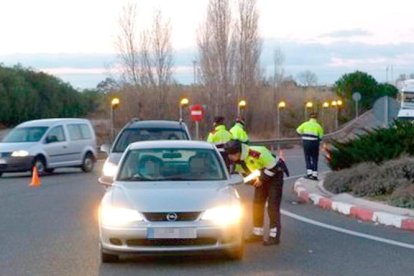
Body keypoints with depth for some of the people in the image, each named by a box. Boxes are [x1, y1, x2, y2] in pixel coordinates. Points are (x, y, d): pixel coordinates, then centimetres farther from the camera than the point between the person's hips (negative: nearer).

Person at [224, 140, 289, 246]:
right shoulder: (237, 160, -10)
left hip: (275, 175, -8)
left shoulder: (256, 153, -36)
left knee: (273, 205, -12)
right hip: (261, 178, 8)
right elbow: (244, 172, 9)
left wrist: (261, 179, -21)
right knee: (257, 204, 6)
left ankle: (274, 236, -9)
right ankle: (257, 233, 17)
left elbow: (273, 167, -28)